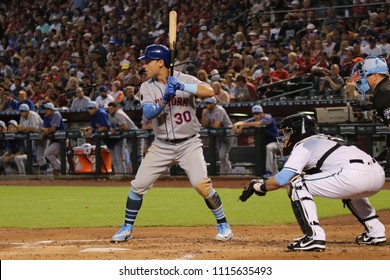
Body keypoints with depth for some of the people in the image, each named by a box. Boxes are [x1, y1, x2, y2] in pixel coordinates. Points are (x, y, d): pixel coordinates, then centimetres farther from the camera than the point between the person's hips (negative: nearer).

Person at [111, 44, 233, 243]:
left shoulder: (184, 79, -7)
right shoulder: (147, 87, 0)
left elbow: (209, 91, -22)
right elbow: (148, 113, -15)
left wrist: (182, 87, -30)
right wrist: (165, 99, -31)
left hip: (188, 144, -3)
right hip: (162, 146, 3)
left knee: (201, 184, -18)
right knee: (138, 185, -1)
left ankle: (223, 225, 0)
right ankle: (127, 229, 16)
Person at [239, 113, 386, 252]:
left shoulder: (302, 145, 9)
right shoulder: (325, 139, 34)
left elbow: (282, 179, -2)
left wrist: (258, 186, 14)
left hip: (355, 175, -9)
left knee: (297, 185, -2)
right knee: (350, 190, 43)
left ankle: (314, 237, -11)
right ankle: (375, 231, 31)